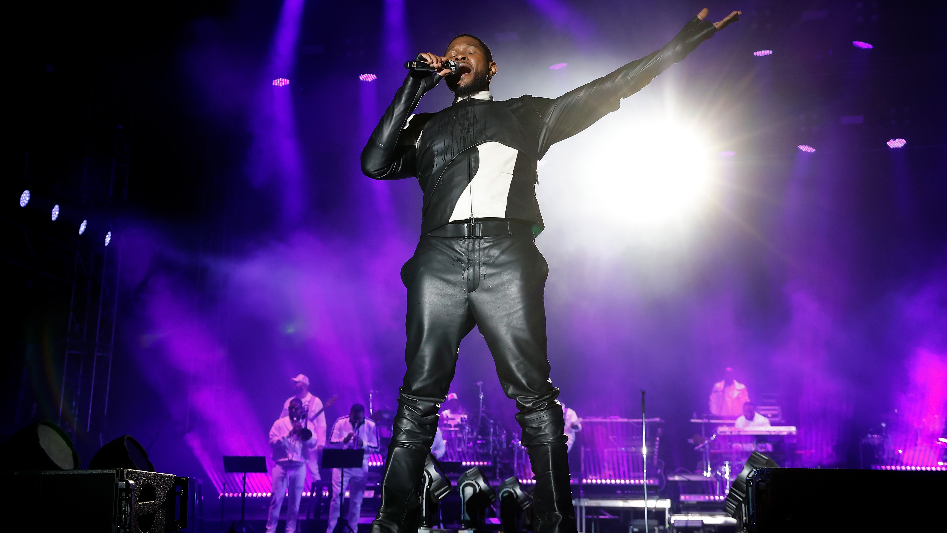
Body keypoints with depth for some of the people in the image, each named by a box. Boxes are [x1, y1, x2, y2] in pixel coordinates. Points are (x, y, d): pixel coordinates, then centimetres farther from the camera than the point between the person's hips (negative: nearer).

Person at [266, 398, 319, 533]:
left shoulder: (307, 425, 8)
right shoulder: (279, 423, 5)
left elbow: (313, 444, -3)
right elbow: (272, 442, -6)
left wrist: (303, 432, -18)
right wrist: (289, 434, -16)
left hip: (299, 467, 1)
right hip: (282, 466, -1)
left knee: (295, 501, 4)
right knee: (277, 499, -3)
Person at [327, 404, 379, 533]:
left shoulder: (371, 426, -4)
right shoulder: (340, 423, -5)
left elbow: (376, 448, -4)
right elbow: (331, 444, -6)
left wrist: (363, 444, -22)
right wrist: (344, 440, -25)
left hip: (360, 467, 1)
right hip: (341, 465, -1)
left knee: (356, 500, 6)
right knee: (337, 497, -5)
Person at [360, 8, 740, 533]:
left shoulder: (525, 113, 26)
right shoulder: (425, 126, 29)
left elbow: (605, 90, 23)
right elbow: (375, 163, 14)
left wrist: (685, 40, 20)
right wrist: (413, 89, 13)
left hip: (506, 254, -1)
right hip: (439, 256, 1)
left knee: (533, 393, -10)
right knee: (419, 395, -6)